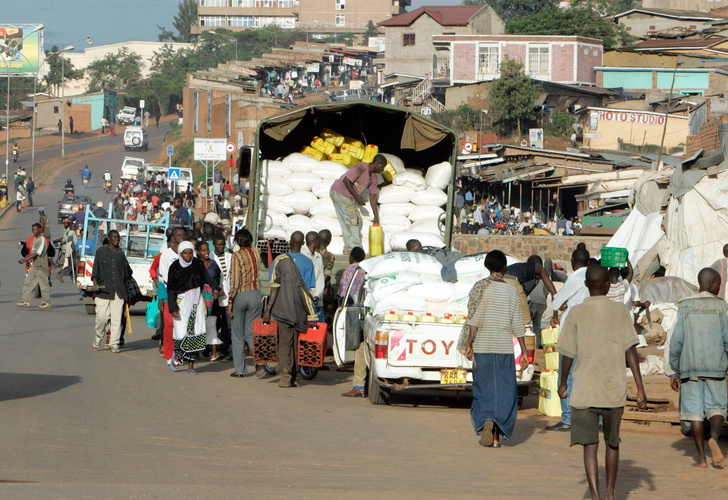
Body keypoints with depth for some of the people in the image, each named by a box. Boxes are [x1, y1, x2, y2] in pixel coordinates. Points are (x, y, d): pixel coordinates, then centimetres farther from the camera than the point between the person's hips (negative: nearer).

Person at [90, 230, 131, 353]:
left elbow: (127, 271, 22)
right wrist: (95, 283, -9)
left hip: (119, 291, 2)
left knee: (117, 318, -4)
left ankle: (114, 343, 0)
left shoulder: (121, 253, 14)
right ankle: (99, 336, 18)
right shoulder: (101, 251, 6)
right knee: (102, 316, -10)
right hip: (103, 290, -2)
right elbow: (95, 269, 4)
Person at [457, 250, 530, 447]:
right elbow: (517, 324, 2)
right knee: (503, 391, 6)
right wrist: (524, 352, 6)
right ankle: (497, 436, 1)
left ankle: (486, 421, -19)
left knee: (484, 389, 7)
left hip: (482, 347, -1)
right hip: (505, 348, 1)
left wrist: (468, 344, -7)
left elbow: (473, 318, -10)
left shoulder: (480, 287, -2)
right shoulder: (511, 290, 1)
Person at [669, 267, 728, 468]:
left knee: (694, 411, 3)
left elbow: (676, 341, 1)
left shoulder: (685, 307, 4)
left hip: (690, 367, 1)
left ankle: (701, 456, 0)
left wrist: (675, 371, 8)